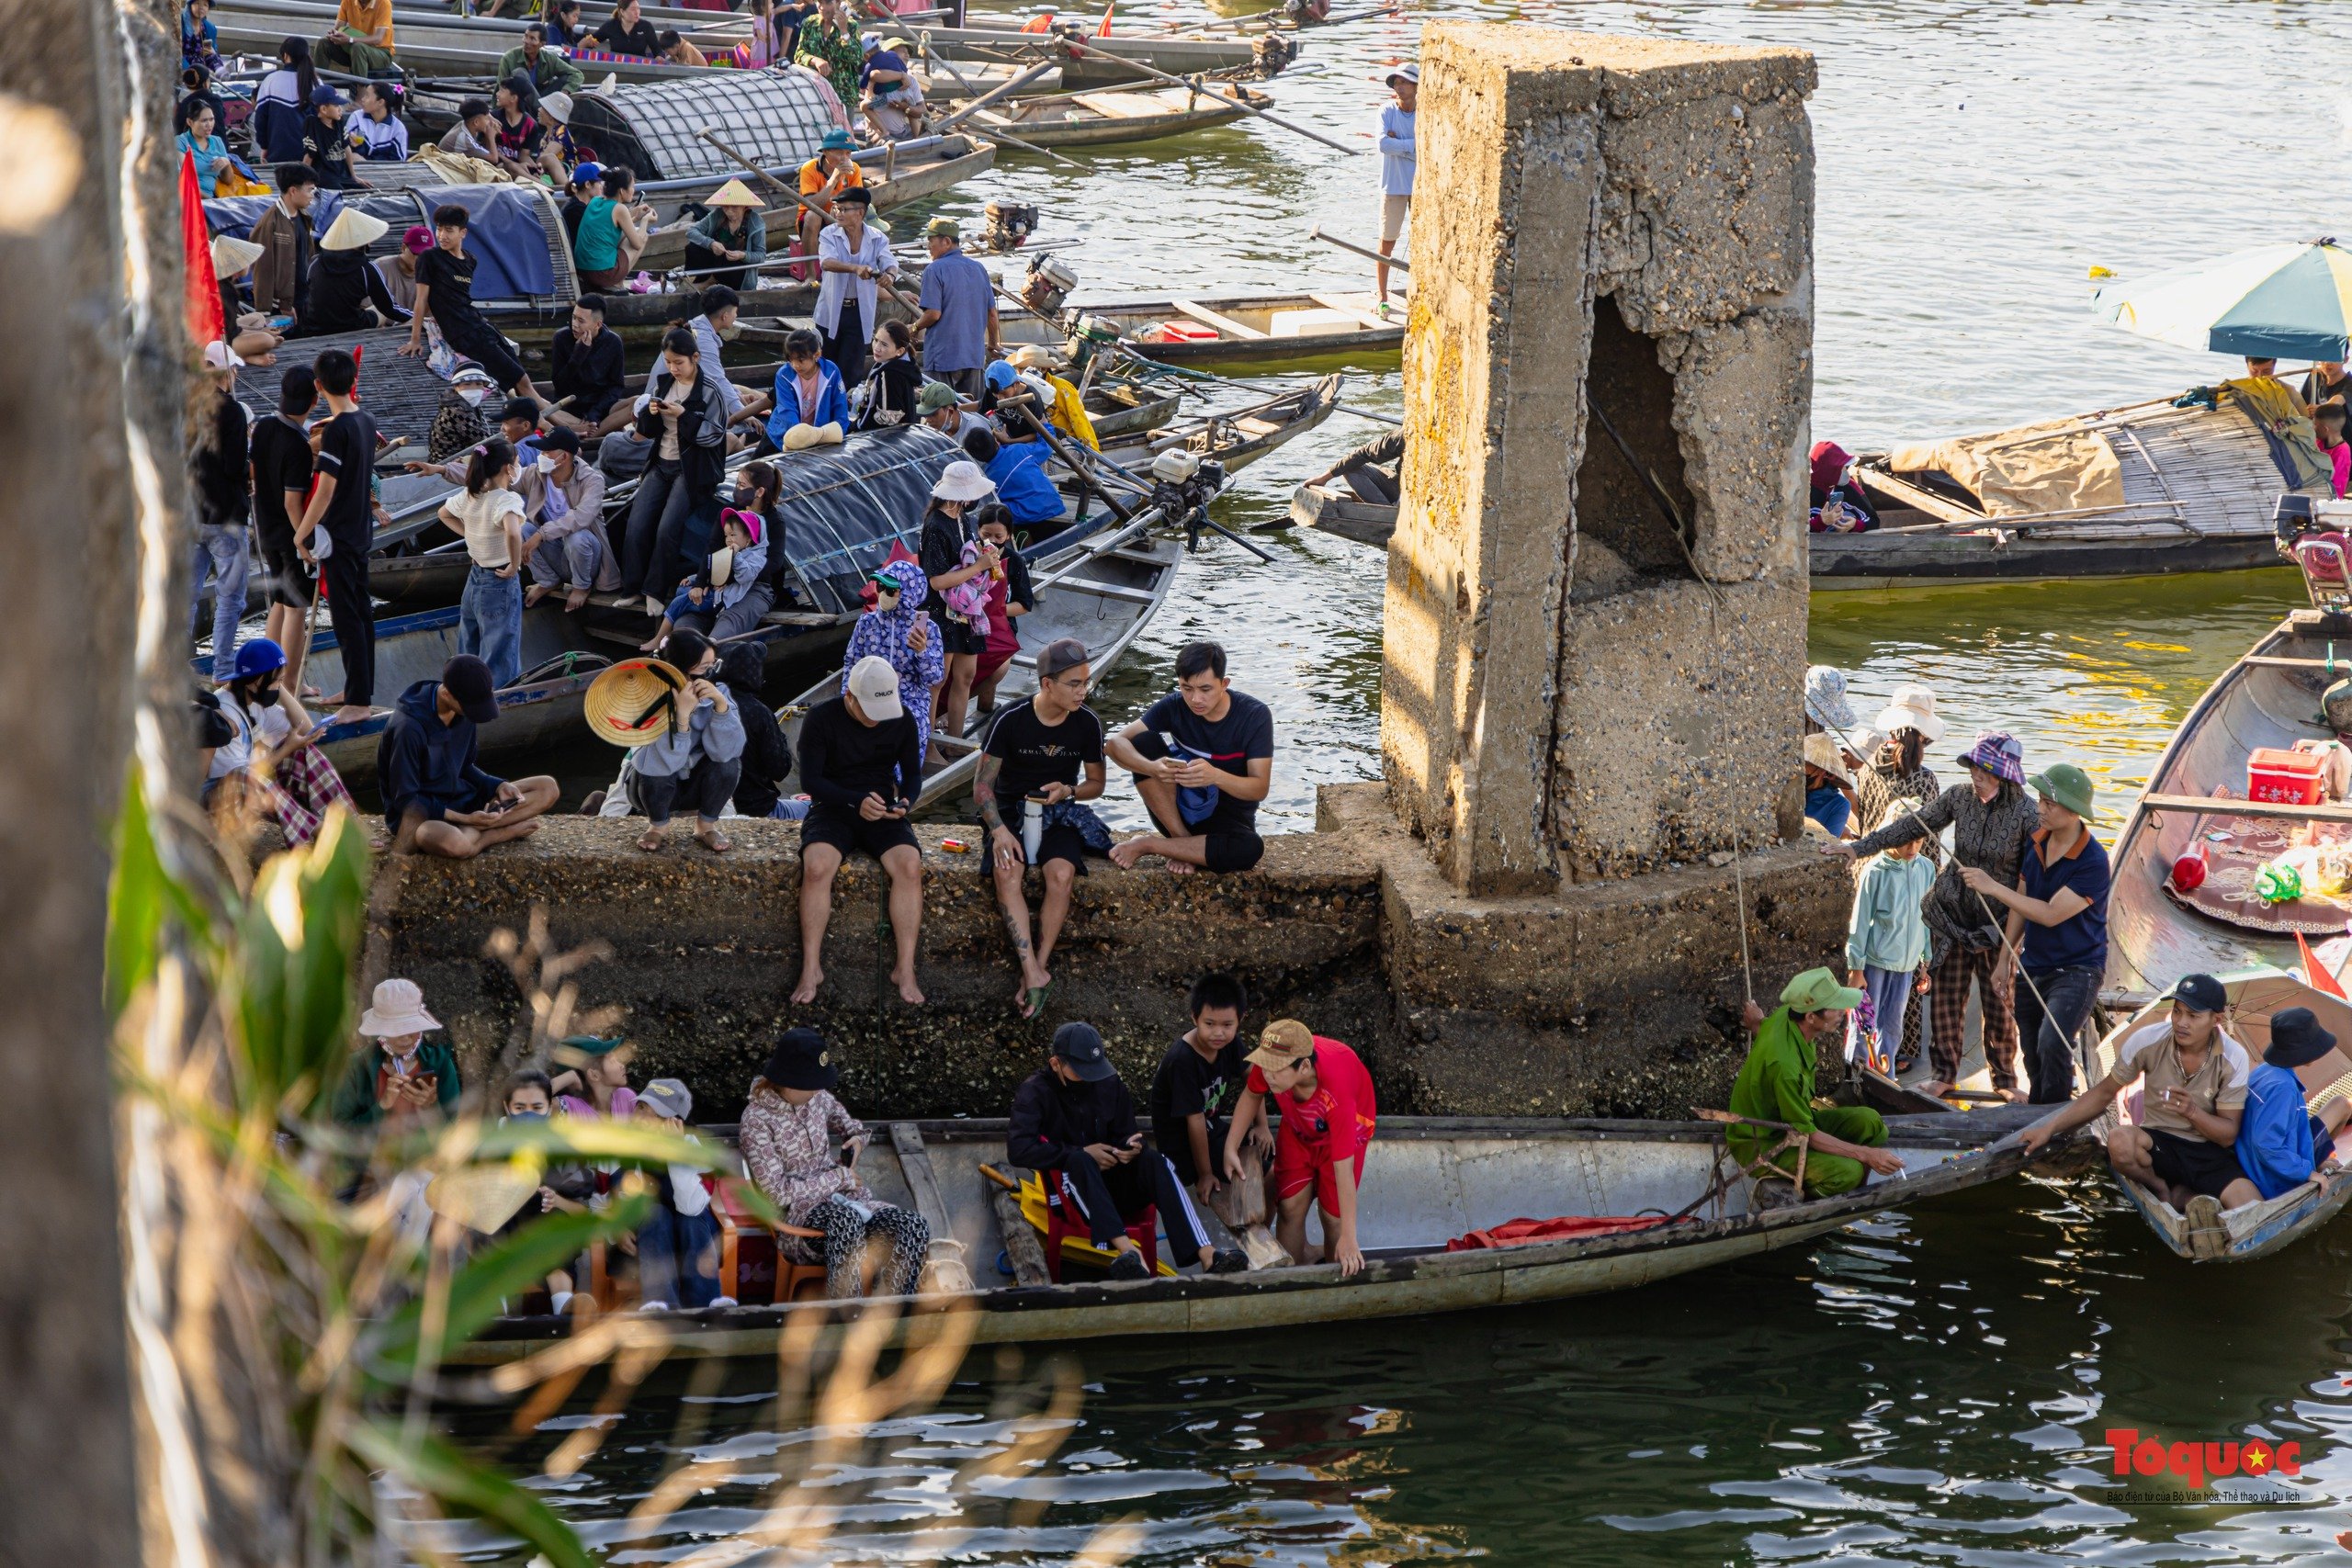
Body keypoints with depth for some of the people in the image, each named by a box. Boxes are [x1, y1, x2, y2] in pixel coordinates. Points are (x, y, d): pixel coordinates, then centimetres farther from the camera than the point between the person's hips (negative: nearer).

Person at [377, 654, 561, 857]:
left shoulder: (464, 712, 0)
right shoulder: (409, 728, -23)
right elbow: (405, 799, -19)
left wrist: (499, 786, -6)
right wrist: (466, 819, -24)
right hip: (422, 814, -8)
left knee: (547, 788, -6)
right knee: (455, 845, -45)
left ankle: (469, 832, -18)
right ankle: (506, 831, -16)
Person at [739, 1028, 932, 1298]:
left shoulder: (818, 1098, 9)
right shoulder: (756, 1120, -10)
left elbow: (844, 1120, 34)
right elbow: (777, 1192, -15)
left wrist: (858, 1137, 10)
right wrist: (839, 1177, -10)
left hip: (842, 1197, 7)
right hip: (796, 1213, -7)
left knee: (913, 1226, -23)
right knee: (845, 1220, -42)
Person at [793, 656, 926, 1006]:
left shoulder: (901, 720, 1)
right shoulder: (821, 718, -8)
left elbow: (913, 772, 11)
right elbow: (810, 779, -10)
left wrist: (906, 801, -12)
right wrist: (857, 802, -24)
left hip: (882, 812, 2)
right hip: (832, 809, -2)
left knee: (910, 866, -27)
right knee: (816, 867, -32)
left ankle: (905, 970, -23)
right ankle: (811, 969, -25)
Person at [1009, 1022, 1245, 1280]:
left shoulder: (1109, 1084, 9)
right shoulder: (1035, 1092, -5)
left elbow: (1125, 1134, 14)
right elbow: (1018, 1149, -19)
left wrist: (1129, 1147, -13)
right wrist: (1082, 1153, -18)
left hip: (1110, 1187, 4)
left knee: (1153, 1160, -25)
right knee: (1079, 1161, -36)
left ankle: (1208, 1256, -43)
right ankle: (1126, 1249, -59)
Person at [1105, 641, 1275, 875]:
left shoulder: (1255, 715, -16)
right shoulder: (1175, 706, -10)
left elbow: (1260, 788, -20)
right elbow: (1117, 743, -17)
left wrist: (1215, 776, -40)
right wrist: (1151, 768, -39)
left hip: (1230, 818, -1)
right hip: (1182, 808, 2)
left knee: (1250, 849, -38)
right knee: (1143, 743, -21)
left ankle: (1148, 845, -19)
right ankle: (1182, 840, -16)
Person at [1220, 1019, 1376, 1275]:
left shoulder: (1336, 1091, -47)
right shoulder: (1272, 1059, -35)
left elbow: (1343, 1167, -41)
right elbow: (1252, 1094, -8)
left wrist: (1348, 1238, -37)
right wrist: (1231, 1148, -15)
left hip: (1344, 1130, -4)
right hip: (1297, 1128, 4)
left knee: (1332, 1214, -4)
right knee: (1290, 1206, -3)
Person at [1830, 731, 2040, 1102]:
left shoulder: (2027, 816, -15)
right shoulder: (1959, 797, -4)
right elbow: (1913, 825, 5)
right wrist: (1859, 847, 1)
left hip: (1999, 923, -3)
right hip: (1951, 914, 3)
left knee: (2000, 1004, 5)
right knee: (1945, 998, 8)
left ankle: (2005, 1080, 23)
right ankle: (1944, 1073, 25)